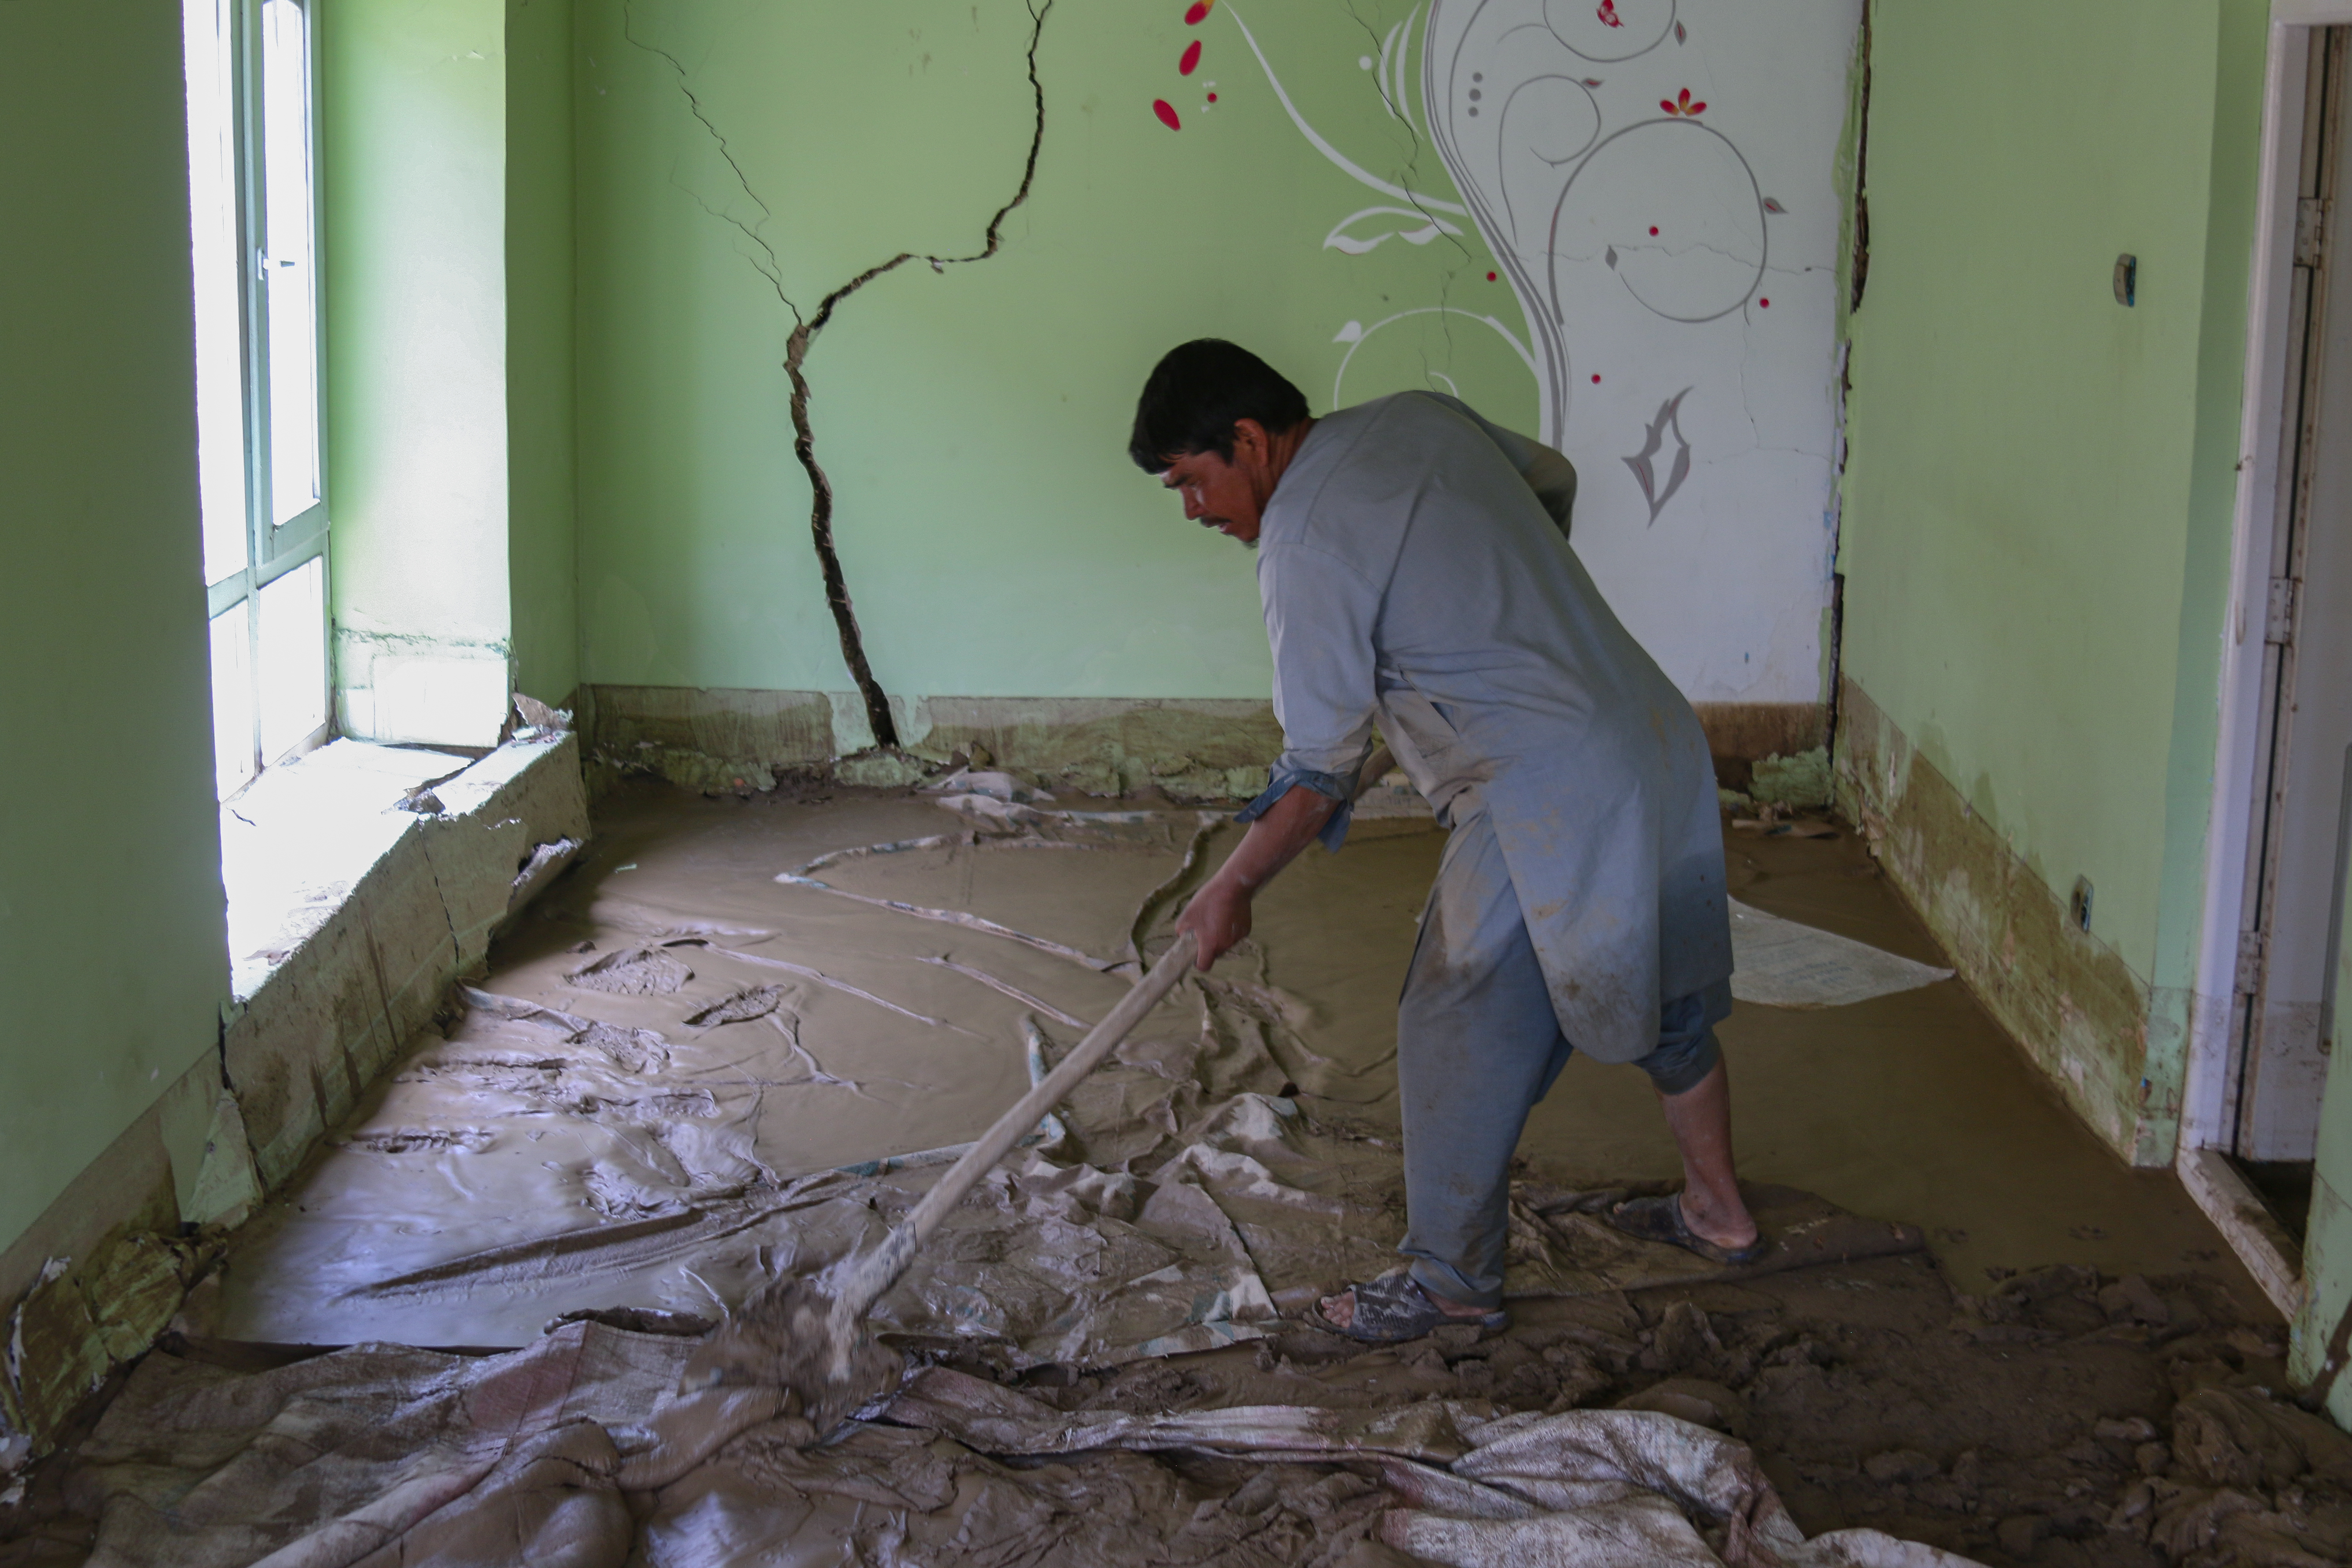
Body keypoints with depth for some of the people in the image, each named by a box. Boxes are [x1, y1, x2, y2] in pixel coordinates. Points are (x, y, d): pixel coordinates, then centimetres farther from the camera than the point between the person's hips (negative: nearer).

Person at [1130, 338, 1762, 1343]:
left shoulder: (1303, 542, -15)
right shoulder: (1423, 416, 9)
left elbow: (1320, 774, -12)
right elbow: (1553, 479, 28)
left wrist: (1232, 889, 1)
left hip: (1546, 802, -9)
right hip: (1660, 743, 9)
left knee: (1457, 1038, 5)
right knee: (1663, 996, 24)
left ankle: (1453, 1278, 18)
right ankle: (1717, 1213, 40)